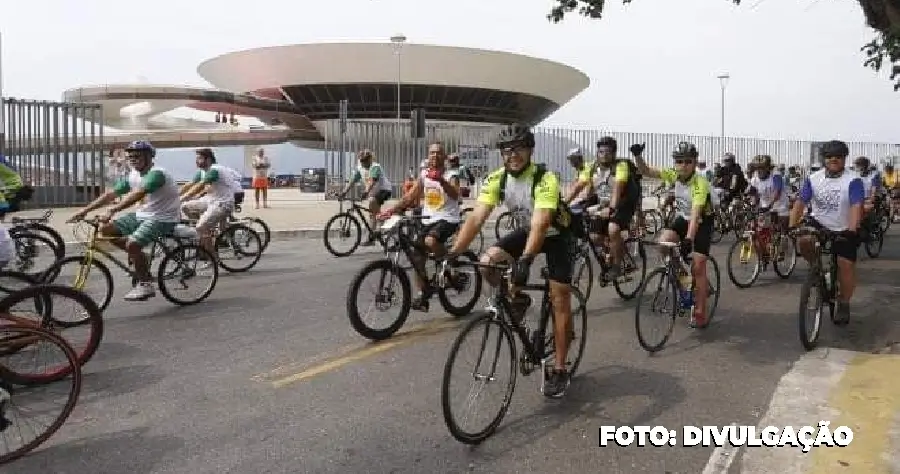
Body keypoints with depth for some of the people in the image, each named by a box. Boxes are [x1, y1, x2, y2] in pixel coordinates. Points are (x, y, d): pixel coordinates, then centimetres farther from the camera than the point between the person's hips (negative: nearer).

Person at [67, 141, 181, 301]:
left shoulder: (156, 174, -21)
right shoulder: (133, 175, 6)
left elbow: (137, 195, -36)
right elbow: (111, 194, 5)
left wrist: (112, 211, -45)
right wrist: (85, 210, -3)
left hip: (162, 219, -9)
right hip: (142, 215, 9)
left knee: (132, 244, -28)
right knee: (106, 229, 0)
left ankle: (146, 285, -11)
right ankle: (139, 258, 13)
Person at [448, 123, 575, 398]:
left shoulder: (545, 179, -32)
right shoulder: (496, 179, -18)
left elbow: (540, 224, -45)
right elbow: (476, 218, -26)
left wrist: (525, 260, -61)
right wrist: (453, 253, -38)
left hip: (556, 234, -5)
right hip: (526, 231, 5)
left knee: (559, 300, -8)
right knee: (487, 262, -19)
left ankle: (559, 370, 3)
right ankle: (518, 299, 9)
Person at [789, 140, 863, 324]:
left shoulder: (853, 180, -13)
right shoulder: (813, 179, -4)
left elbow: (856, 206, -25)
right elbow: (800, 202, -10)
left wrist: (852, 230, -40)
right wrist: (792, 226, -24)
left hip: (843, 231, -2)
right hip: (819, 225, 2)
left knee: (846, 265, -9)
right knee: (803, 241, -27)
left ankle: (844, 304, 11)